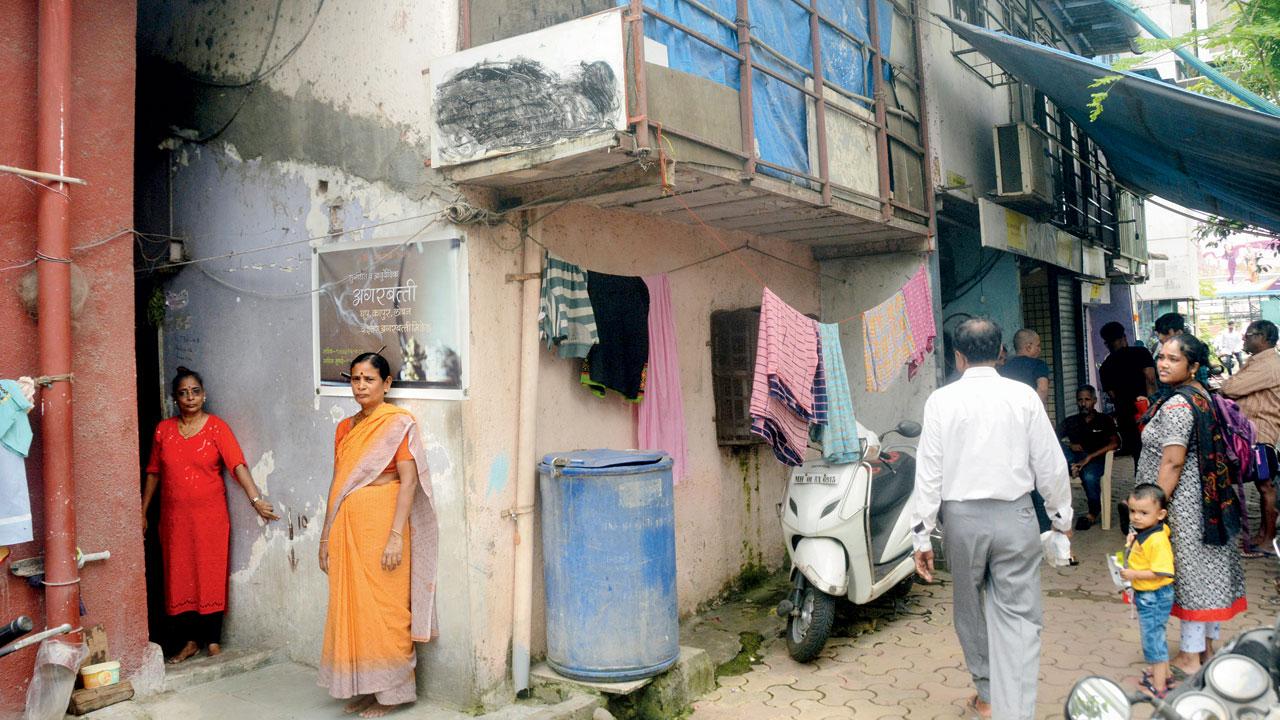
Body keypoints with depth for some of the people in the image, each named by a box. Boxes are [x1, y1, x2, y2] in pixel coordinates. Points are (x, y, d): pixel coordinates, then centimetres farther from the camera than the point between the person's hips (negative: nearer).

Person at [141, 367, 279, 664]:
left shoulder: (217, 427, -5)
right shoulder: (163, 430, 5)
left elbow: (237, 464, -16)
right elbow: (153, 473, 12)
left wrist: (256, 499, -26)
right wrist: (143, 512, 11)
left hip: (210, 516, -3)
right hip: (175, 517, 3)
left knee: (211, 576, 2)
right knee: (179, 578, 7)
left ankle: (213, 641, 13)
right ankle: (190, 641, 19)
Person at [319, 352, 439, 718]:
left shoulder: (398, 423, -7)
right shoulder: (345, 428, 13)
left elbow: (409, 481, -12)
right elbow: (337, 483, 15)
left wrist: (396, 536, -18)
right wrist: (327, 535, 13)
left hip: (382, 524, -6)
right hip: (347, 527, 6)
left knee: (384, 607, 0)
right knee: (350, 606, 10)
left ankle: (391, 691, 14)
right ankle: (362, 687, 24)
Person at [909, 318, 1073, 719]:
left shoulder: (941, 401, -6)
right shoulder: (1024, 396, -3)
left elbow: (928, 473, -7)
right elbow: (1050, 465, 1)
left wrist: (922, 536, -1)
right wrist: (1061, 516, 17)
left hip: (962, 518, 0)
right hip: (1015, 516, 0)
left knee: (971, 610, 19)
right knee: (1018, 616, 3)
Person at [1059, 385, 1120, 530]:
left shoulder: (1104, 420, 11)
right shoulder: (1070, 421, 19)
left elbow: (1115, 443, -5)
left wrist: (1089, 457, -17)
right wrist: (1069, 445, -13)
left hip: (1095, 458, -2)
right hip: (1074, 457, 2)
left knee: (1089, 476, -36)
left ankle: (1094, 512, -13)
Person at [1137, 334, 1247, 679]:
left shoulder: (1177, 404, -20)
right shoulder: (1202, 395, 9)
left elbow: (1172, 463, -23)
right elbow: (1208, 454, 16)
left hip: (1182, 503, -9)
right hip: (1207, 498, 9)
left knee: (1189, 571, -1)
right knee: (1205, 568, 16)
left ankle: (1190, 657, 10)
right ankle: (1208, 646, 29)